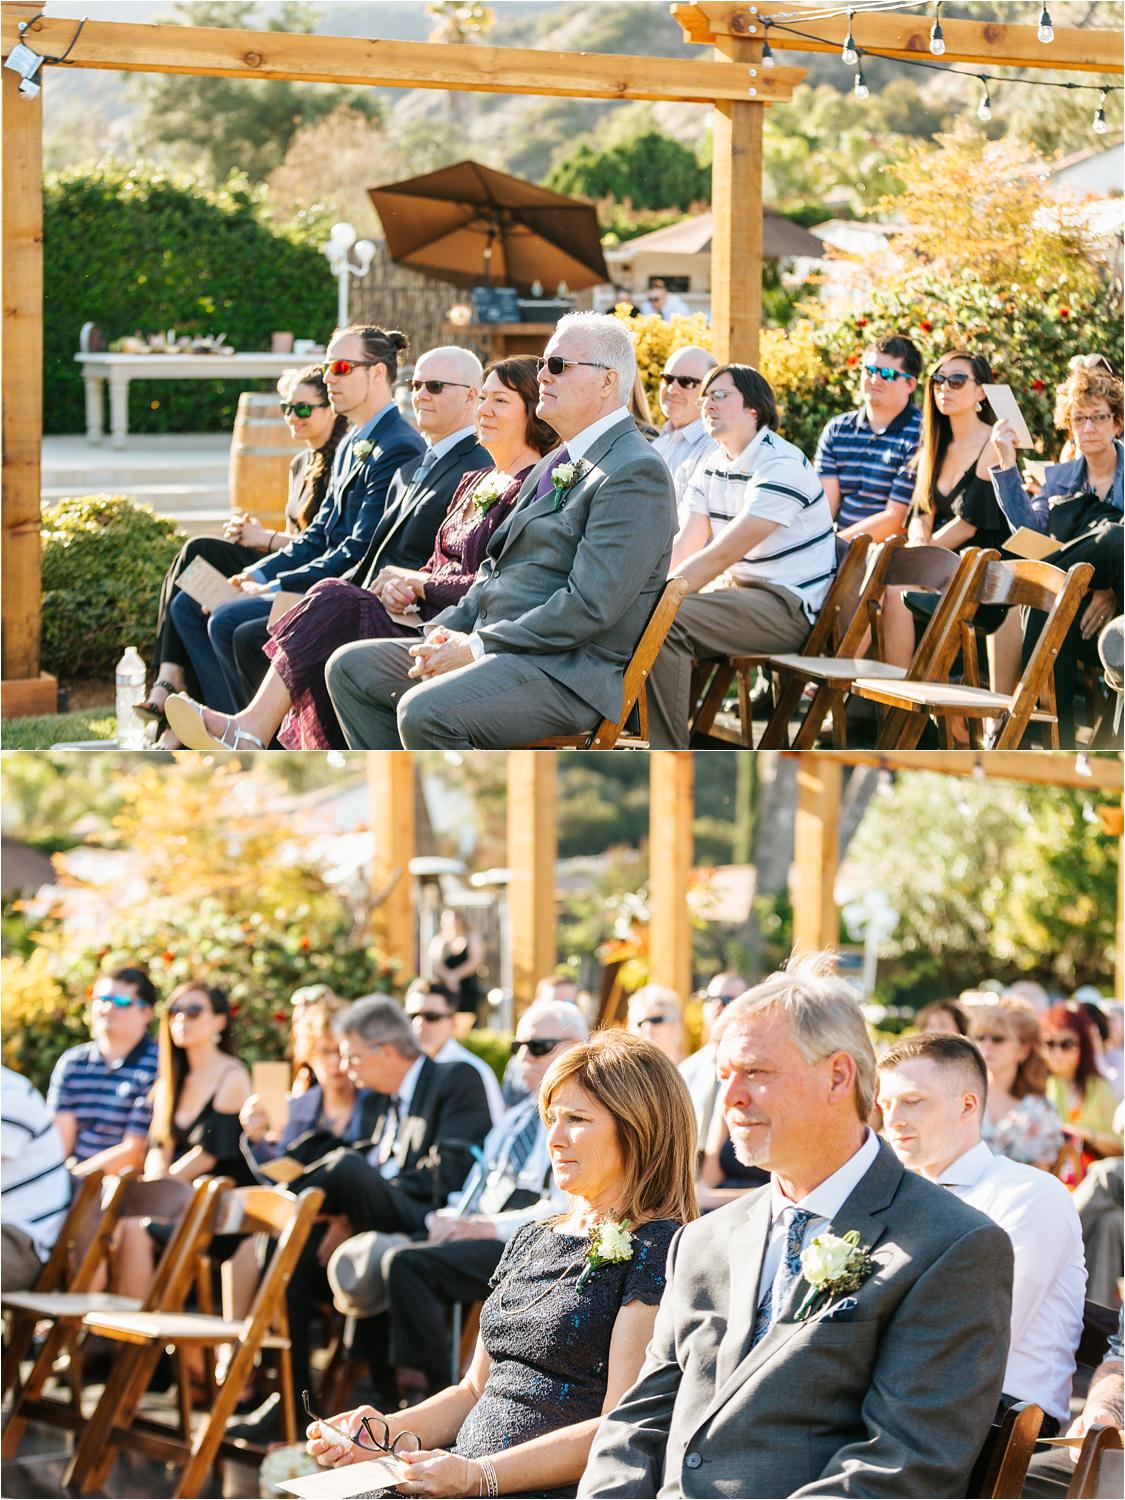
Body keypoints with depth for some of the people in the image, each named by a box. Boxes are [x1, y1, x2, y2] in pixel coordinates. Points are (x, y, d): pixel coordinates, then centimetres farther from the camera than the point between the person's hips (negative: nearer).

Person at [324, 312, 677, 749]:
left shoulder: (636, 474, -12)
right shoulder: (555, 466, 21)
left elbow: (590, 606, -20)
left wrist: (477, 647, -17)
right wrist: (449, 631, 4)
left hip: (567, 674, -10)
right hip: (497, 646, 10)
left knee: (425, 711, -32)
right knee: (351, 668, 4)